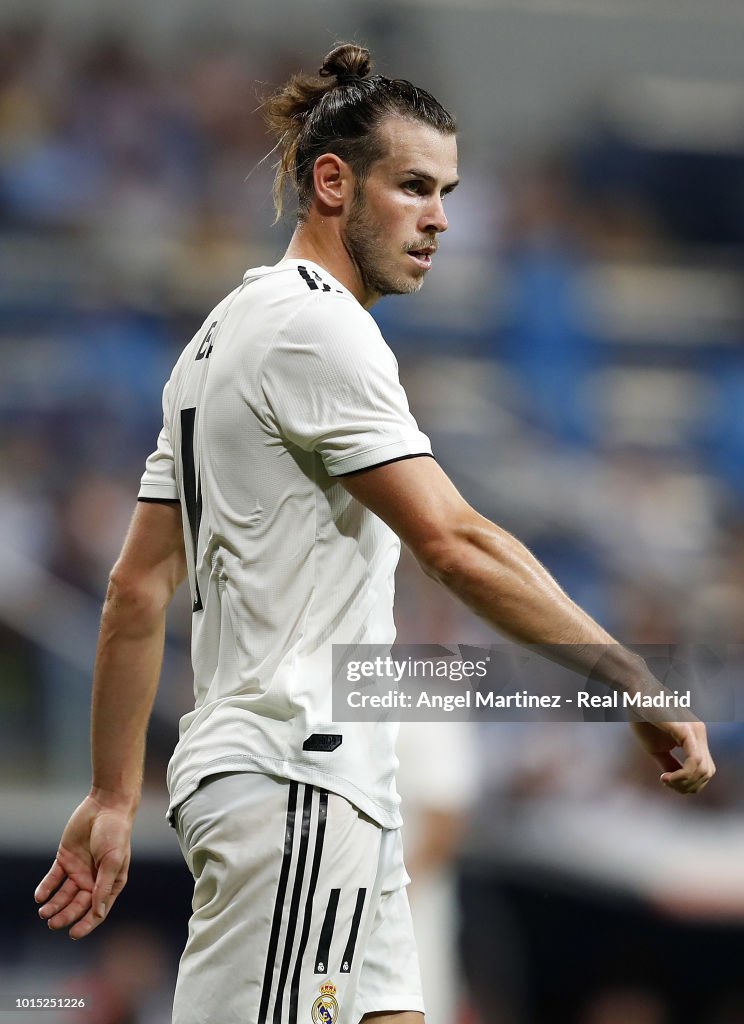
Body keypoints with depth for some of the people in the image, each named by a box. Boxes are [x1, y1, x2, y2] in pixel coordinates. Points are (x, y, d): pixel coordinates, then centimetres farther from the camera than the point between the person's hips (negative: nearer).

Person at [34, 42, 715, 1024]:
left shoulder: (225, 332, 19)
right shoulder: (319, 326, -11)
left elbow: (139, 585, 19)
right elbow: (454, 541, -19)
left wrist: (113, 797, 19)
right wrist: (639, 686, -19)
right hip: (296, 785, -10)